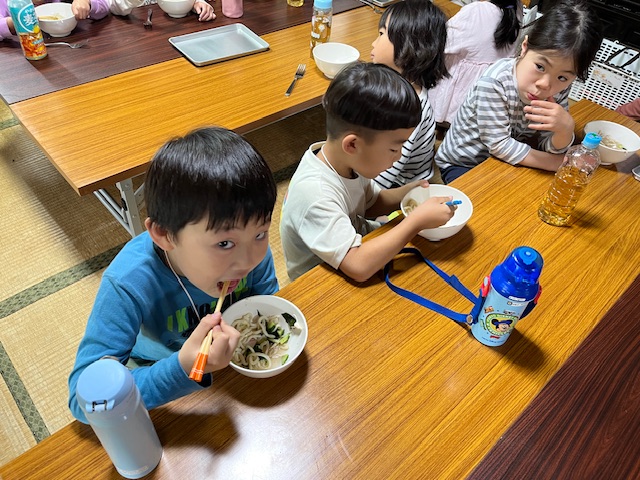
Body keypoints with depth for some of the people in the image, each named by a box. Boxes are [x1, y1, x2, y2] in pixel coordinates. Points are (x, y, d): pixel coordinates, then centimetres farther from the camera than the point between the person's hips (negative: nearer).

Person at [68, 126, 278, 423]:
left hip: (237, 358, 3)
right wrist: (182, 370, -48)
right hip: (161, 375, -2)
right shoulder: (128, 286, -36)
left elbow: (267, 298, -4)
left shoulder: (251, 245, -25)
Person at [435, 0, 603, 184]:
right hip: (461, 166, -4)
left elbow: (551, 149, -8)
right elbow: (499, 145, -25)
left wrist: (566, 128, -31)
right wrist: (562, 164, -21)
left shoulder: (560, 88, -10)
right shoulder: (494, 82, -27)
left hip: (508, 161, 5)